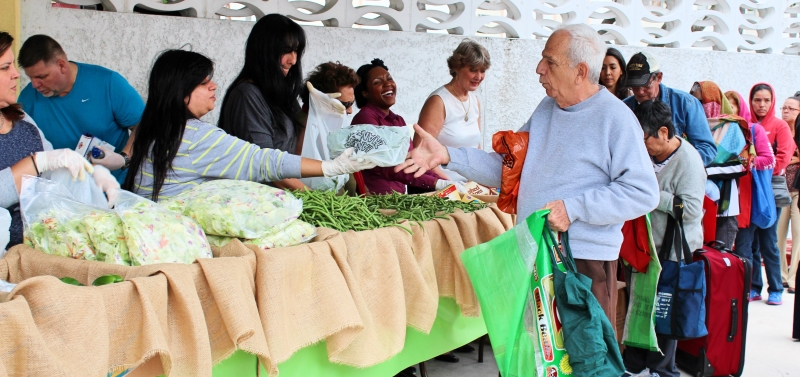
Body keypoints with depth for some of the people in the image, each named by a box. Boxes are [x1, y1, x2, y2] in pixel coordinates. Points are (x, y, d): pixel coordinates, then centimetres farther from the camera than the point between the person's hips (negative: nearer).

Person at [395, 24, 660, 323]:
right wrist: (448, 156, 4)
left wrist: (573, 208, -21)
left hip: (585, 260, -7)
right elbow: (507, 168, 16)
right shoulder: (546, 109, 13)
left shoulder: (615, 118, -10)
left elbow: (643, 193, -17)